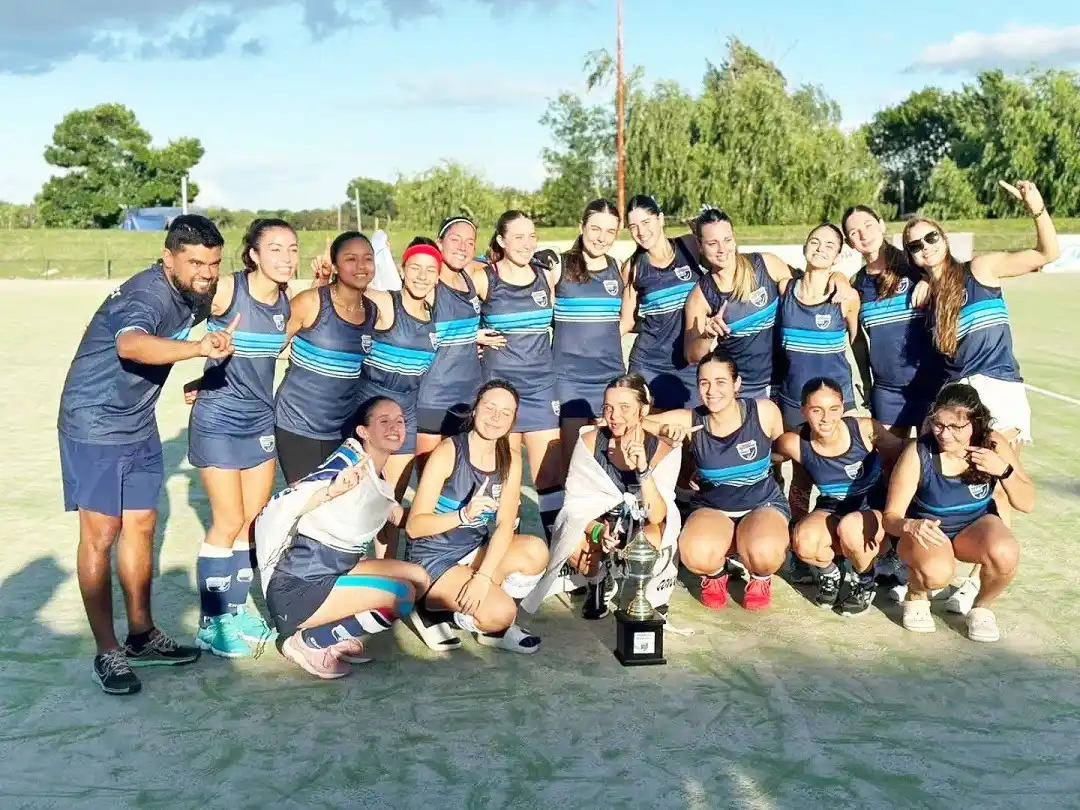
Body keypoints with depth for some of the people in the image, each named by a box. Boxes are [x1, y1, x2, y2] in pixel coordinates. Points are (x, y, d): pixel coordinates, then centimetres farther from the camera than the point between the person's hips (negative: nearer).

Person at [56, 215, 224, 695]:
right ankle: (107, 652, 6)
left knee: (141, 526, 12)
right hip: (94, 425, -8)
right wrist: (198, 347, -67)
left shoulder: (194, 294, -3)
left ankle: (142, 635, 24)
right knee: (101, 534, -2)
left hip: (139, 425, 8)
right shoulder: (147, 294, -27)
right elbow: (131, 344, -50)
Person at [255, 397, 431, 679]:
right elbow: (278, 508, -29)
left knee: (419, 578, 0)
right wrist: (332, 490, -44)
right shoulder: (347, 461, -19)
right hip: (297, 588, -9)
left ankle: (341, 639, 5)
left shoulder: (381, 479, 6)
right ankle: (307, 642, -7)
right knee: (402, 595, -22)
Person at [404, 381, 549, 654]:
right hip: (432, 556, -6)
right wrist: (464, 514, -37)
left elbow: (505, 524, -11)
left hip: (473, 550, 6)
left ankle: (464, 600, -5)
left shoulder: (511, 458, -2)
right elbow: (414, 526, -20)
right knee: (501, 613, -27)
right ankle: (434, 606, -1)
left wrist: (483, 576, -26)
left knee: (536, 552, -22)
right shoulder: (448, 451, -17)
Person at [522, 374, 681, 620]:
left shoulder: (663, 450, -17)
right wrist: (597, 531, -33)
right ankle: (597, 580, 4)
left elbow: (656, 517, -24)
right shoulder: (589, 441, -15)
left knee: (651, 541, -37)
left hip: (641, 526, 0)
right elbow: (575, 501, -12)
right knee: (575, 548, -34)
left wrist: (643, 470, -39)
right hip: (597, 520, 1)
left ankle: (651, 590, 0)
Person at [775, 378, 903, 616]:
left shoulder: (865, 430, -23)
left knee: (849, 527, -36)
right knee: (803, 543, -30)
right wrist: (799, 524, 0)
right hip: (831, 509, 2)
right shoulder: (797, 444, -17)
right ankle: (829, 573, 8)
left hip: (874, 508, -2)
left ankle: (866, 583, -3)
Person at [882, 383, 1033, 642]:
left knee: (1005, 554, -32)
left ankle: (981, 607, 1)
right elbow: (891, 516, -21)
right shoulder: (918, 453, -25)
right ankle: (916, 595, 3)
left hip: (975, 526, 3)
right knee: (937, 572, -36)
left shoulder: (993, 444, -17)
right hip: (927, 531, -2)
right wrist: (910, 526, -45)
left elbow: (1027, 504, -10)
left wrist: (1004, 470, -28)